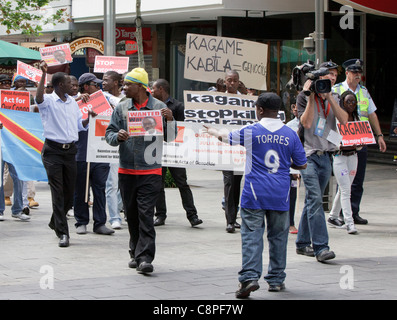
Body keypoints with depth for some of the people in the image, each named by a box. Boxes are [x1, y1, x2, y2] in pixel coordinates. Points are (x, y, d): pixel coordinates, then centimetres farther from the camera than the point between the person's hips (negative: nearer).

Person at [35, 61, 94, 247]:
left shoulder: (73, 102, 15)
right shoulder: (48, 101, -5)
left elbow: (80, 125, 21)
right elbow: (38, 97, -29)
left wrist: (89, 118, 2)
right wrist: (43, 74, -30)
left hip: (70, 150, 6)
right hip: (53, 150, -6)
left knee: (69, 191, 9)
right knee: (58, 192, -8)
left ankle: (55, 222, 32)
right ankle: (62, 233, -7)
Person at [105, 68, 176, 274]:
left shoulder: (158, 107, 0)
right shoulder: (121, 108, 7)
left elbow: (170, 137, 4)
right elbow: (109, 134, 7)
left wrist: (170, 120, -15)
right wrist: (118, 136, -15)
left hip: (150, 171, -3)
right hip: (126, 170, 3)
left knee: (146, 214, -10)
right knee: (131, 214, 9)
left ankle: (145, 257, -12)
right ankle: (135, 253, 21)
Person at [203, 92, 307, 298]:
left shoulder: (251, 131, -3)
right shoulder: (290, 134, 3)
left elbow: (226, 138, 15)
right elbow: (301, 165, 8)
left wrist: (214, 132, 36)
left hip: (255, 194, -2)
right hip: (280, 195, 2)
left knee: (252, 235, -3)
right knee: (278, 236, 11)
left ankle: (249, 277, -15)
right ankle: (276, 279, 16)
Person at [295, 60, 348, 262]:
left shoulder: (334, 98, 13)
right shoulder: (304, 97, -3)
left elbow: (344, 120, -3)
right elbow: (306, 123, -15)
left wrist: (329, 97, -9)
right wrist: (311, 97, -17)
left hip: (325, 156, 6)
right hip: (308, 155, -6)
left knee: (312, 201, 12)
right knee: (315, 199, -16)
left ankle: (302, 243, 21)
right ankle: (320, 247, -21)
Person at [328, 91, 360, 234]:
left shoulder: (356, 119, 11)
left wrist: (359, 144, -6)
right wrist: (342, 146, -25)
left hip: (352, 156, 6)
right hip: (339, 157, -6)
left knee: (343, 189, 13)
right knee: (345, 190, -10)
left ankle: (333, 216, 28)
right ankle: (349, 222, -12)